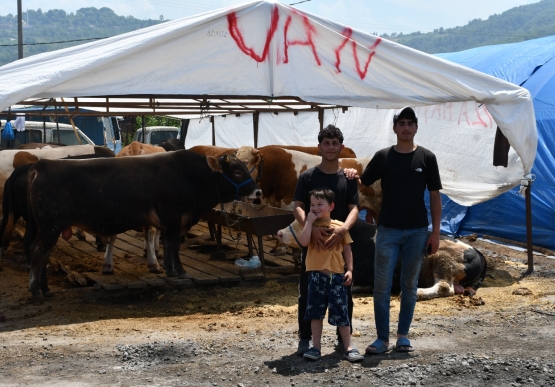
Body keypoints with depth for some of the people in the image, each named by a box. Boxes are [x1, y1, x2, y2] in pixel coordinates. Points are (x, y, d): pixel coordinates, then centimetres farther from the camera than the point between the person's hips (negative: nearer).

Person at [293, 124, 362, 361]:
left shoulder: (348, 178, 4)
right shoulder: (307, 177, 1)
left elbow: (354, 209, -3)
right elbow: (298, 208, -6)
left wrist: (344, 228, -25)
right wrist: (311, 228, -26)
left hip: (339, 242, 1)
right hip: (312, 242, -1)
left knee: (344, 294, 6)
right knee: (307, 293, 3)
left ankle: (344, 340, 17)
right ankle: (305, 339, 14)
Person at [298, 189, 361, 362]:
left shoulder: (340, 226, 5)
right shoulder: (311, 225, 4)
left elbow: (347, 249, 9)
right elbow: (303, 242, -14)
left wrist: (349, 270, 1)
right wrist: (310, 221, -10)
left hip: (337, 276, 0)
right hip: (316, 275, 1)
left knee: (341, 312, 2)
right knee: (316, 312, 6)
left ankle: (348, 347, 9)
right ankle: (316, 347, 14)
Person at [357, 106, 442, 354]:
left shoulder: (426, 158, 2)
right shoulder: (383, 157, 3)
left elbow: (435, 197, 3)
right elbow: (362, 183, 5)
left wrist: (435, 232, -2)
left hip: (417, 232, 0)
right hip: (388, 230, 0)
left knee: (409, 286, 8)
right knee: (382, 286, -2)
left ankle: (403, 336, 19)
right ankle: (382, 339, 5)